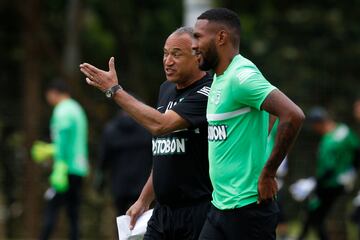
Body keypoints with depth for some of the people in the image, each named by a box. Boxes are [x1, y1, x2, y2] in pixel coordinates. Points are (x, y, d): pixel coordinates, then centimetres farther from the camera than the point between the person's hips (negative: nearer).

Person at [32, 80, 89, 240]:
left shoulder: (62, 111, -9)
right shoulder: (76, 109, 20)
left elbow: (63, 141, -18)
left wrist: (60, 169, -23)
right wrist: (50, 150, 34)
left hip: (68, 168, -9)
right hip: (79, 169, 9)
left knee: (51, 209, -10)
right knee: (73, 213, 7)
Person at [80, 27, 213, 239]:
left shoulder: (208, 92, -13)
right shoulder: (166, 90, 14)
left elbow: (160, 125, -24)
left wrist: (114, 90, -18)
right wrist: (144, 200, 24)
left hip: (198, 211, -8)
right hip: (163, 211, 8)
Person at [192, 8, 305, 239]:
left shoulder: (241, 75, -16)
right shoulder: (219, 78, 14)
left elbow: (293, 116, -27)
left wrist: (268, 174, -20)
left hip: (247, 207, -10)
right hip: (219, 206, 10)